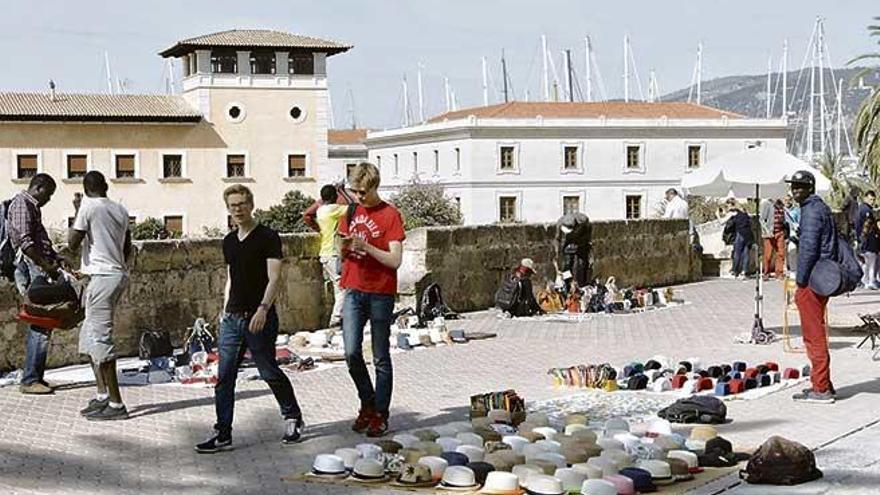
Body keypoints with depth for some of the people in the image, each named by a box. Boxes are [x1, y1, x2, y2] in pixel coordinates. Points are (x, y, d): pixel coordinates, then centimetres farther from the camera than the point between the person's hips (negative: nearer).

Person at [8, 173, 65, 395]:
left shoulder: (32, 207, 24)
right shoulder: (21, 204, -7)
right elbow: (25, 242, -18)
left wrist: (56, 259, 13)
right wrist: (47, 265, -17)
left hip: (41, 267, 10)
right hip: (31, 268, -10)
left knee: (42, 324, 10)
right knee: (41, 324, -11)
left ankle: (36, 376, 14)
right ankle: (29, 380, -9)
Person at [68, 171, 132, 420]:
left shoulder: (88, 207, -9)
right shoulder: (120, 209, 13)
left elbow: (73, 243, -7)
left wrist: (77, 213, 2)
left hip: (102, 276, -8)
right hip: (119, 275, 8)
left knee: (101, 338, -7)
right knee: (89, 336, 17)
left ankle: (116, 404, -7)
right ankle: (103, 395, 17)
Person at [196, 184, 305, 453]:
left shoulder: (268, 237, -7)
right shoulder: (229, 241, 13)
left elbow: (274, 277, -14)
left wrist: (263, 309, -24)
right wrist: (225, 310, 16)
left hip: (259, 318, -6)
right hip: (232, 318, 6)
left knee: (269, 372, 4)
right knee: (224, 377, 1)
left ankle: (293, 418, 25)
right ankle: (222, 434, 6)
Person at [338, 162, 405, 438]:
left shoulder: (390, 215, -6)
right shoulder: (351, 212, 11)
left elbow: (395, 260, -12)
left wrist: (366, 246, -22)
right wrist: (344, 247, -5)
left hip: (380, 294, -4)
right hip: (354, 291, 4)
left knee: (381, 359, 2)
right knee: (351, 353, -3)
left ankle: (380, 415, 12)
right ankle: (367, 404, 17)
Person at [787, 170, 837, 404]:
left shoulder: (811, 211, -14)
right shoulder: (821, 208, 18)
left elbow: (809, 249, -21)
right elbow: (832, 245, 22)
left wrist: (801, 281, -16)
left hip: (811, 282, -10)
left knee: (814, 335, -6)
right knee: (815, 333, 17)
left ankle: (821, 389, -3)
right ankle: (822, 383, 23)